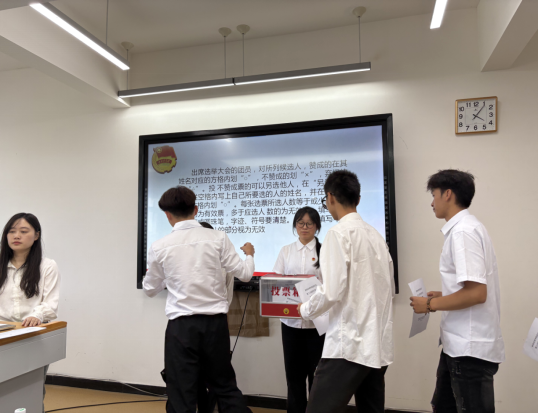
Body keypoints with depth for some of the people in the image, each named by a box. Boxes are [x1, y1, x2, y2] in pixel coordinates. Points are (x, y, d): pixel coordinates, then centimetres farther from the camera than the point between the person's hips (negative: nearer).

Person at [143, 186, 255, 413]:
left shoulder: (160, 246, -3)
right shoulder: (218, 238, -4)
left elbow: (150, 289, 10)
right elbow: (244, 274, 0)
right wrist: (249, 254, 20)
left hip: (181, 325, -1)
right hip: (215, 322, 2)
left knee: (181, 395, 11)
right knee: (225, 387, 19)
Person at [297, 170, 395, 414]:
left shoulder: (339, 233, -12)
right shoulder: (376, 235, 9)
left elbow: (332, 291, -18)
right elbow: (389, 288, 16)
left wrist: (306, 310, 0)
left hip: (349, 344, -8)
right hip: (379, 345, 8)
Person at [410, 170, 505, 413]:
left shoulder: (463, 231, -19)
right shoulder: (468, 227, 11)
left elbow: (476, 293, -24)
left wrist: (431, 305, -14)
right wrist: (442, 296, 14)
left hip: (470, 348, -9)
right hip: (460, 344, 9)